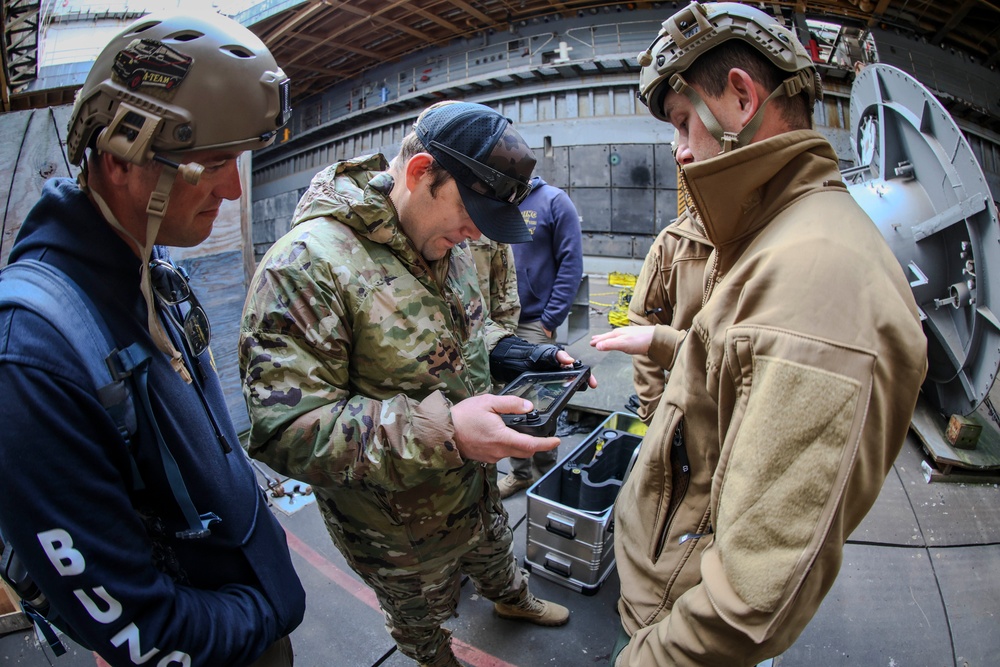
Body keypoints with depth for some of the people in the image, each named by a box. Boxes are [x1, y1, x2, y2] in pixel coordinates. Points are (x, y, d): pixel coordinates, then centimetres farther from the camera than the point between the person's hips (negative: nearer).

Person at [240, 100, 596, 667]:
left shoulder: (444, 239, -5)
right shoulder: (307, 265, -31)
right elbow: (284, 429, -33)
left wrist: (511, 352, -11)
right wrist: (440, 432, -41)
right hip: (397, 530, -6)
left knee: (494, 554, 36)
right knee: (422, 621, 26)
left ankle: (513, 599, 68)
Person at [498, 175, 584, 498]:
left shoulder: (554, 201, -5)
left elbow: (571, 264, -8)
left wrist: (550, 320, -12)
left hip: (535, 323, -4)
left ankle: (548, 474, 26)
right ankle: (520, 471, 31)